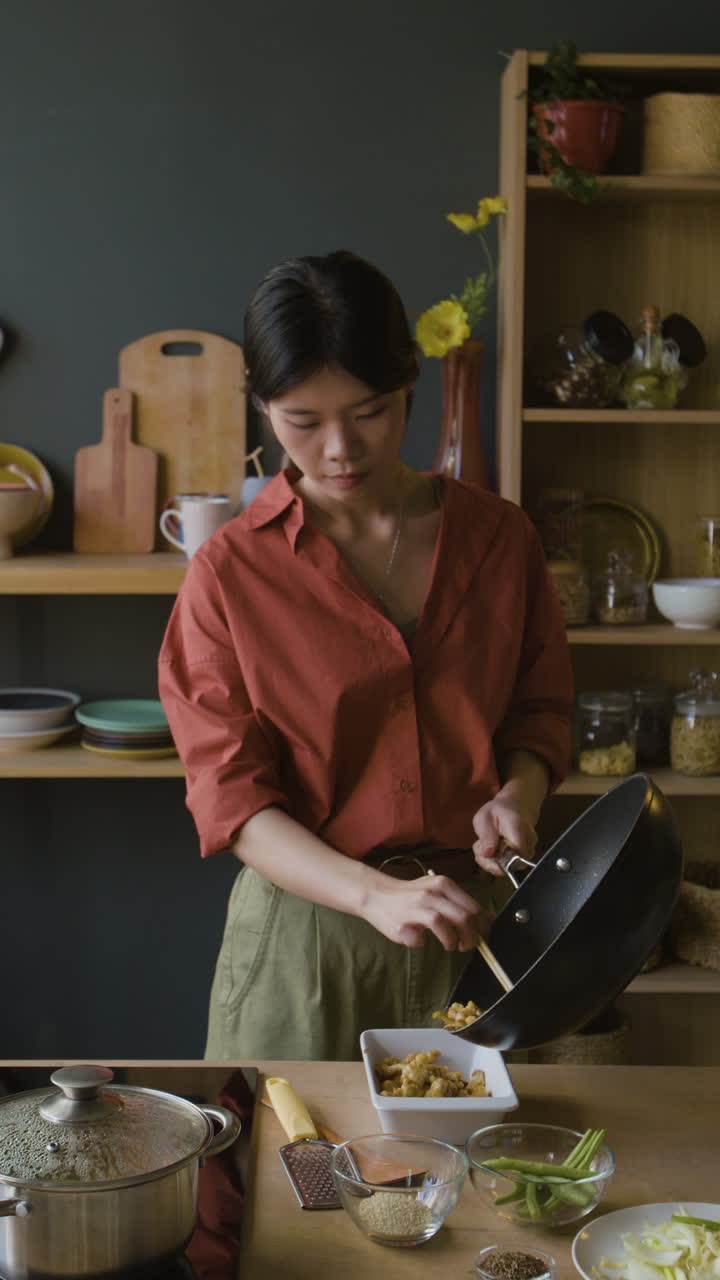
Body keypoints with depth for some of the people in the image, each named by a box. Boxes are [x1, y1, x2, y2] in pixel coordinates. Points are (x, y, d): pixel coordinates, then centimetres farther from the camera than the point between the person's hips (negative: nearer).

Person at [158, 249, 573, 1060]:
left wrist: (517, 796, -11)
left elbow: (540, 708, 11)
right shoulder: (228, 572, -7)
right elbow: (232, 799, -9)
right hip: (306, 932, -2)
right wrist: (374, 893, -24)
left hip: (473, 923, 2)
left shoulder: (497, 537, 0)